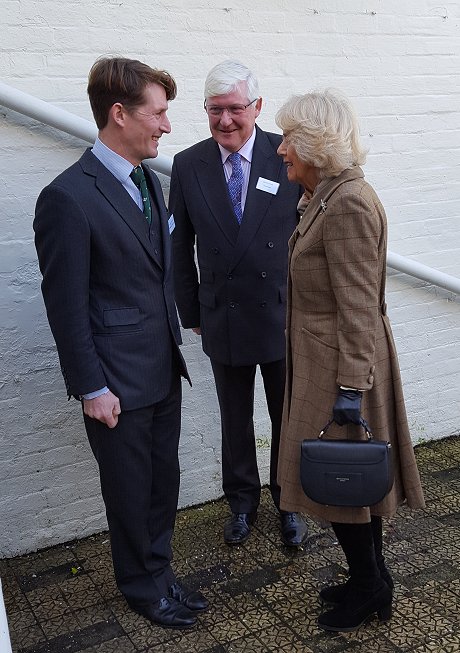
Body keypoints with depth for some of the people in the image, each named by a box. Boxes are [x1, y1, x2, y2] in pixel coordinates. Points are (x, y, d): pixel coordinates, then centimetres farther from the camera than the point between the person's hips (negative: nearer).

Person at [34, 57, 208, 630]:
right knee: (131, 491, 12)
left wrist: (173, 349, 15)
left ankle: (158, 574, 39)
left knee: (163, 480, 18)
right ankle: (143, 586, 35)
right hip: (118, 384, -7)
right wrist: (91, 389, -14)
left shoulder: (148, 180, 8)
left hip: (162, 371, 8)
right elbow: (65, 306, -16)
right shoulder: (69, 198, -19)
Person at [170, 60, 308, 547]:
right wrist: (191, 312, 4)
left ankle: (289, 503, 38)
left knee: (288, 419, 15)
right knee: (235, 421, 17)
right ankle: (242, 502, 39)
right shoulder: (188, 165, -3)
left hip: (284, 317, -1)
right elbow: (181, 247, 3)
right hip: (223, 319, 1)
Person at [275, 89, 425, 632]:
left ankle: (369, 588, 26)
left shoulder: (348, 205, -21)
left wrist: (350, 389, -22)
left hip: (340, 367, -10)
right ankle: (372, 581, 35)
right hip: (324, 359, 10)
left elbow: (359, 308, -23)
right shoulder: (329, 197, 10)